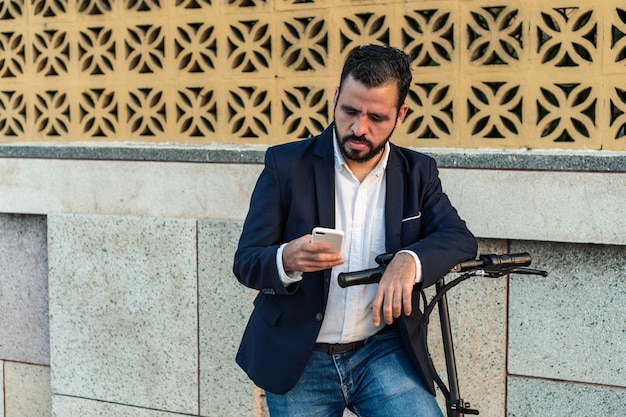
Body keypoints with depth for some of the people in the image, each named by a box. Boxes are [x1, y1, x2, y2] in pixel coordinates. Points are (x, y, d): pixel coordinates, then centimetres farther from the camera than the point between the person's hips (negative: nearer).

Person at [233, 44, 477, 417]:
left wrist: (409, 260, -29)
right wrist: (287, 260, -30)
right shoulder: (286, 164, -4)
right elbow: (246, 262, -7)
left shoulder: (417, 172, 4)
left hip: (382, 353, 1)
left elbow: (460, 239, -8)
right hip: (298, 362, 0)